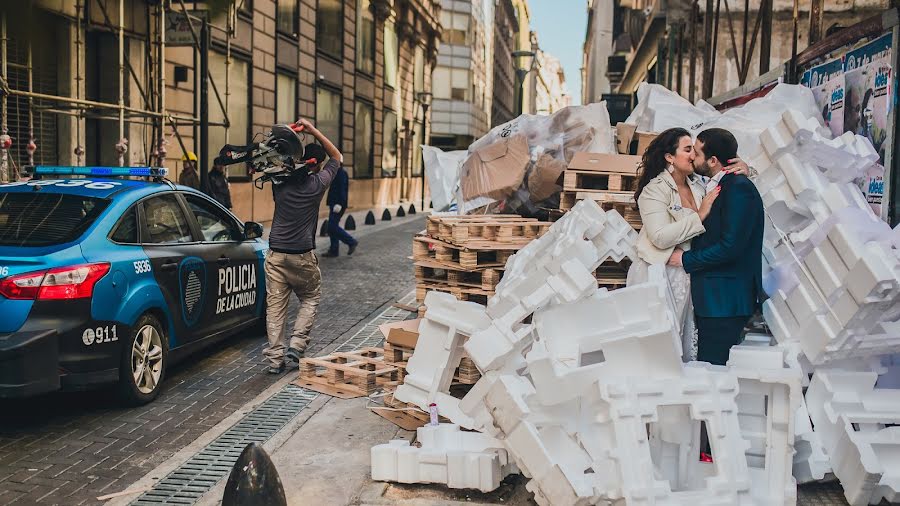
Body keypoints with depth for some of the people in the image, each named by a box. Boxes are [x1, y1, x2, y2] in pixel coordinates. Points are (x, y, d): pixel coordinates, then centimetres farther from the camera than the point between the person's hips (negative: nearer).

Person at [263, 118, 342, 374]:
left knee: (275, 305, 5)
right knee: (310, 299, 18)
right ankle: (297, 343, 5)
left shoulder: (280, 182, 3)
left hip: (275, 255, 3)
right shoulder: (317, 184, -5)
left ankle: (275, 358, 5)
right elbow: (337, 157, 10)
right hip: (303, 256, -3)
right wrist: (314, 131, 7)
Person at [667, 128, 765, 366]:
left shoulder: (739, 189, -15)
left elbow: (730, 246, -20)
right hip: (709, 295, 9)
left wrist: (686, 259, -12)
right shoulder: (714, 186, 14)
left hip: (726, 299, -9)